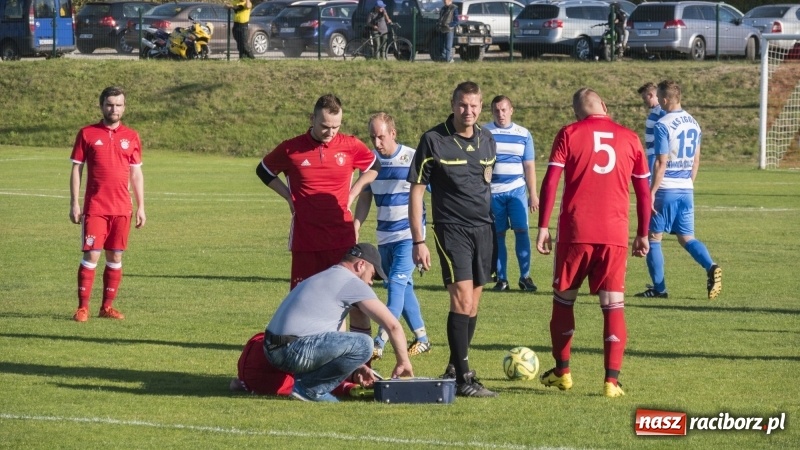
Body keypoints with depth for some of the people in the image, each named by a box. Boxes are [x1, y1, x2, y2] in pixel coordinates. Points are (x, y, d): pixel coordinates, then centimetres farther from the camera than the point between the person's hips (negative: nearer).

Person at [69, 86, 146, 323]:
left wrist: (141, 207, 8)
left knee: (115, 257, 5)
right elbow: (76, 169, 2)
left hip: (122, 209, 3)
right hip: (95, 207, -3)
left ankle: (107, 306, 12)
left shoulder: (131, 137, 8)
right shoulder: (87, 134, 1)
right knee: (91, 255, -7)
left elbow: (136, 173, 12)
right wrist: (74, 204, -4)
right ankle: (83, 307, -3)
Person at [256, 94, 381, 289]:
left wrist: (352, 194, 9)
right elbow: (264, 171, 15)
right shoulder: (291, 149, -2)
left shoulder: (351, 146, 0)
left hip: (342, 239, 1)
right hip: (305, 239, -1)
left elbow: (374, 167, 20)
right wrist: (289, 196, 5)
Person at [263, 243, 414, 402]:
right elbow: (393, 325, -5)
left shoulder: (321, 277, 27)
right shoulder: (352, 283, -2)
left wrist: (358, 367, 33)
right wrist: (403, 362, 8)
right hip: (295, 352, -10)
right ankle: (309, 387, -8)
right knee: (363, 345, -16)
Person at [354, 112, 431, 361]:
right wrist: (354, 231, 6)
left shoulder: (412, 159, -11)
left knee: (397, 283, -14)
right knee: (404, 287, 11)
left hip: (408, 233, -6)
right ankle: (421, 338, 21)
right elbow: (364, 199, 12)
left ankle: (380, 342, -20)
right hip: (384, 235, 6)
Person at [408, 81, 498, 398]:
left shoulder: (487, 142, 8)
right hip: (451, 228, -5)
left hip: (483, 229, 5)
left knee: (473, 304, 9)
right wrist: (418, 241, -9)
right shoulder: (433, 141, -6)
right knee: (462, 299, -15)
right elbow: (416, 191, -5)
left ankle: (454, 369, 24)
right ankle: (463, 378, -13)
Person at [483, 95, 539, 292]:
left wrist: (533, 194, 7)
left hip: (516, 190, 1)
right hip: (492, 192, -1)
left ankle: (525, 276, 0)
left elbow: (529, 166, 11)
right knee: (497, 235, 1)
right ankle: (501, 279, 8)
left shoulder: (524, 135, 8)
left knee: (521, 230, -8)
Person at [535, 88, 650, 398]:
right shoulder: (629, 139, 8)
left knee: (563, 299, 16)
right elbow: (643, 192, 10)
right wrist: (643, 235, 18)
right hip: (615, 235, 1)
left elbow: (550, 183, -5)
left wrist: (543, 227, -3)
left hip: (575, 232, -1)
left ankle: (562, 372, 23)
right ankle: (612, 380, -6)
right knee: (613, 305, 3)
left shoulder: (569, 135, 2)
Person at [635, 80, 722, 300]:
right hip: (686, 190, 7)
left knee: (653, 237, 7)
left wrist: (652, 192, -13)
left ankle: (659, 288, 9)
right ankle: (711, 267, -13)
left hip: (666, 190, -7)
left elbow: (661, 163, -17)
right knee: (686, 238, 12)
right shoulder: (693, 123, 9)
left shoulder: (663, 125, -14)